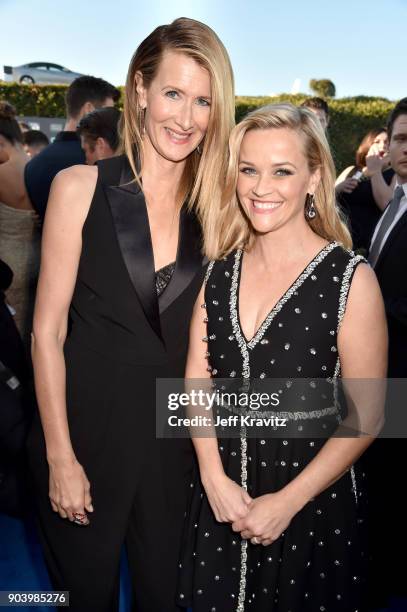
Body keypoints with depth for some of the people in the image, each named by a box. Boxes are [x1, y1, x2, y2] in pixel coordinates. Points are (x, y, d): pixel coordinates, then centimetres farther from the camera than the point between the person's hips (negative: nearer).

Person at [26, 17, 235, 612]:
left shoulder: (217, 206, -1)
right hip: (87, 428, -2)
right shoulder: (80, 187, -10)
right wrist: (60, 457, -10)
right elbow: (48, 330, -9)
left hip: (176, 436, 3)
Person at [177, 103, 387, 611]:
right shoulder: (219, 270, -1)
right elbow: (197, 379, 2)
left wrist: (287, 502, -14)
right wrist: (215, 478, -9)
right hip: (221, 495, 4)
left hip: (314, 504, -3)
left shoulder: (351, 279, -14)